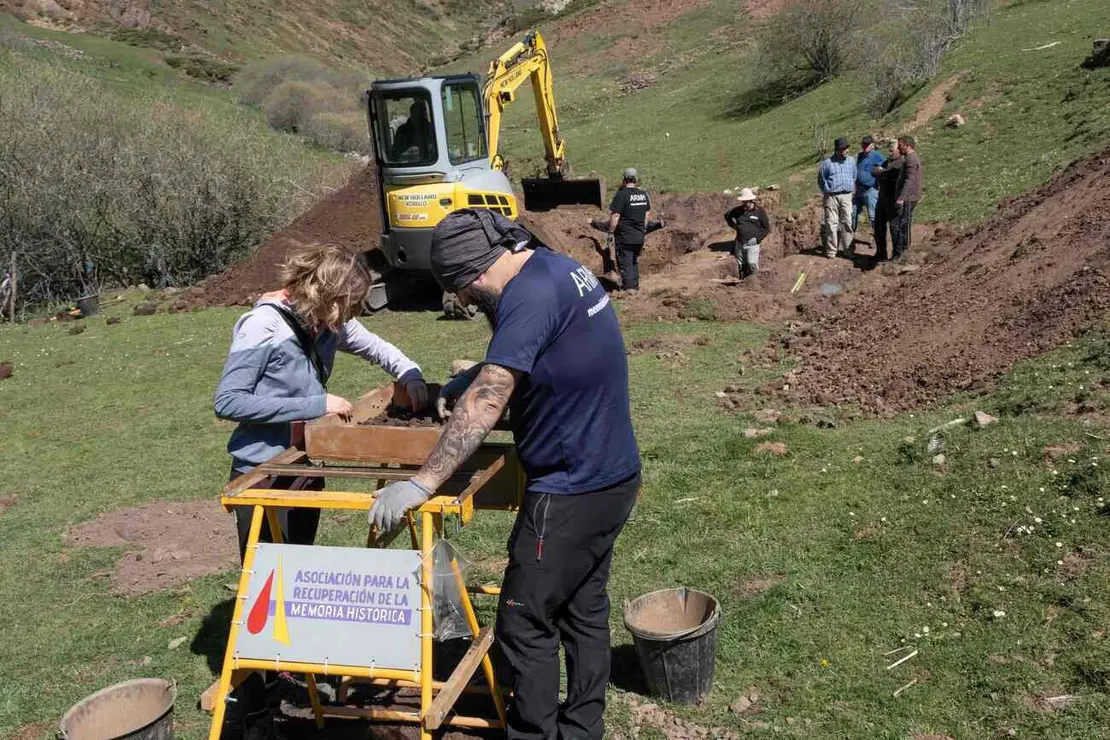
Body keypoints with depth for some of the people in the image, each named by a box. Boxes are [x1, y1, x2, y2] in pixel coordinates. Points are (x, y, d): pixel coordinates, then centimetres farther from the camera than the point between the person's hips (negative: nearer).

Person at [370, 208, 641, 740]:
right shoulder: (559, 268, 9)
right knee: (584, 610, 20)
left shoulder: (528, 296, -22)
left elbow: (485, 403, -27)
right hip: (614, 476, 10)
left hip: (569, 491, -10)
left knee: (525, 625, 3)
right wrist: (473, 379, 12)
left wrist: (423, 483, -25)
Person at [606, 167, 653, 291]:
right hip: (639, 236, 7)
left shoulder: (622, 194, -16)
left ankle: (629, 288, 0)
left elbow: (615, 216, -19)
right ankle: (635, 286, 27)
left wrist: (611, 231, -10)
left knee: (625, 264, 1)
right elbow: (648, 213, 15)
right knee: (634, 262, 20)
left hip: (624, 238, -7)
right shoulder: (643, 194, 7)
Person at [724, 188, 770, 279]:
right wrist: (734, 225, 14)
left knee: (752, 264, -18)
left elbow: (767, 228, 1)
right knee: (741, 266, 9)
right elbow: (727, 216, 27)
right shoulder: (738, 210, 7)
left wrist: (757, 238, -10)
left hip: (752, 243, -4)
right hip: (739, 243, 4)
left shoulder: (759, 211, -2)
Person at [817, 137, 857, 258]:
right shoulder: (828, 162, -2)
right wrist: (827, 191, 8)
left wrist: (851, 188, 16)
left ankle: (845, 248, 9)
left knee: (847, 222, 2)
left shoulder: (851, 161, 10)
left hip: (846, 196, 3)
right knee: (831, 223, -4)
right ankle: (831, 250, 0)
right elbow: (821, 179, 6)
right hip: (831, 196, -3)